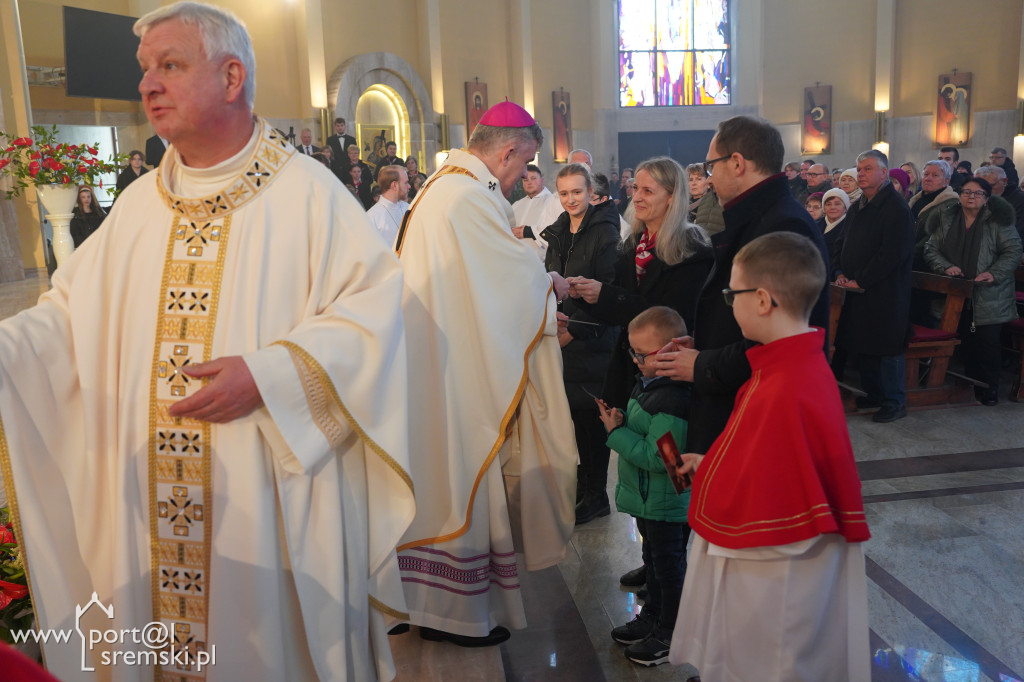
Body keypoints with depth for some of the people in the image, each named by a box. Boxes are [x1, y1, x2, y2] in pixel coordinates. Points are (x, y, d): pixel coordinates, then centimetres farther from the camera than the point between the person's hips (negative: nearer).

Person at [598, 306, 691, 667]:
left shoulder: (673, 398, -29)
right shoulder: (647, 383, 3)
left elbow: (656, 457, -30)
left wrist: (616, 432, -22)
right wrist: (620, 421, -4)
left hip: (666, 503, -10)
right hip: (648, 499, 10)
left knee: (669, 566, 8)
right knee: (653, 558, 24)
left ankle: (669, 634, 25)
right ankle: (651, 617, 42)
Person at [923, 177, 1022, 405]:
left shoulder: (998, 220, -1)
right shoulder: (946, 219, 7)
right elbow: (931, 249, 6)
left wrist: (994, 273, -16)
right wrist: (946, 267, -12)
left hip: (989, 298, -3)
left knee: (988, 342, -3)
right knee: (965, 342, 7)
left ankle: (989, 389, 11)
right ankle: (971, 384, 21)